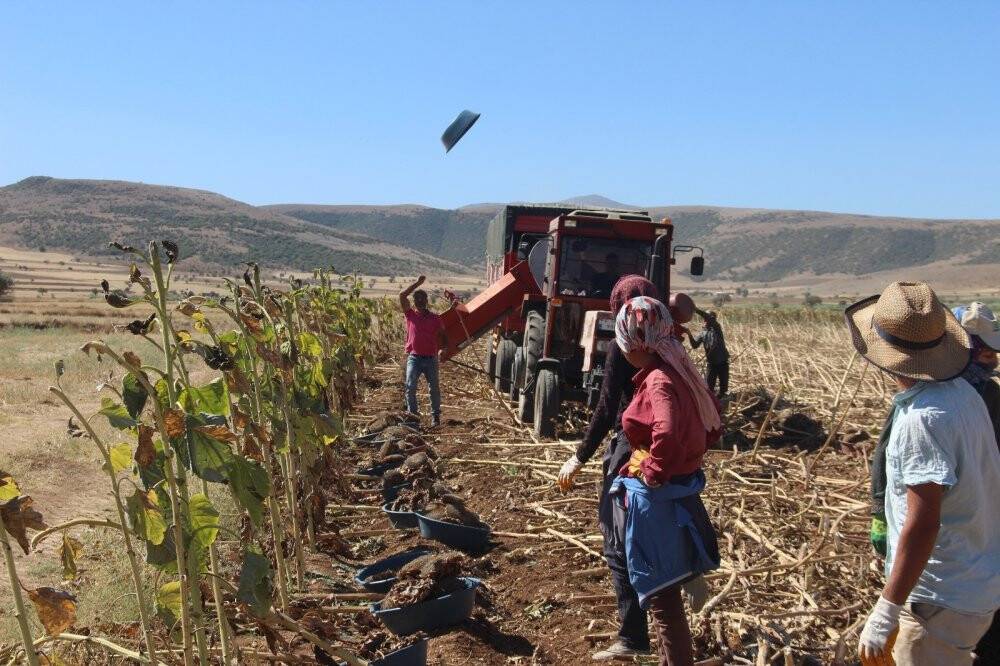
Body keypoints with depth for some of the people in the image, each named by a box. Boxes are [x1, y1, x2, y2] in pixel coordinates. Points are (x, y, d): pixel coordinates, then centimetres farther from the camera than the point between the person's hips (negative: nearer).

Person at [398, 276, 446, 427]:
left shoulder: (435, 318, 7)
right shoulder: (410, 315, 5)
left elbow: (442, 336, 14)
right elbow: (402, 295, -5)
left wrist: (439, 348, -5)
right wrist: (417, 283, -4)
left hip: (431, 358, 1)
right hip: (414, 357, -1)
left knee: (434, 388, 5)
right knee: (410, 386, -10)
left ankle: (435, 415, 17)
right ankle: (412, 414, 0)